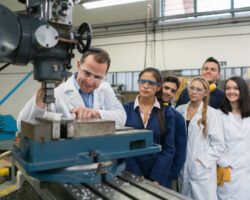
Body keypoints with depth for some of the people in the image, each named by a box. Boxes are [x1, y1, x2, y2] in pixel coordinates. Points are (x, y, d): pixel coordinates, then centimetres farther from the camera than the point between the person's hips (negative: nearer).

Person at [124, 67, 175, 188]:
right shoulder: (126, 109, -3)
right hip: (130, 174, 0)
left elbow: (168, 149, -4)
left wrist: (156, 179, -12)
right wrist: (136, 176, -13)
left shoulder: (166, 112, -3)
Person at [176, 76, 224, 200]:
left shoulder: (212, 113, -6)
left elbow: (218, 144, -7)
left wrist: (202, 161, -13)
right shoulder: (180, 110, 3)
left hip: (202, 170, -3)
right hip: (182, 169, 4)